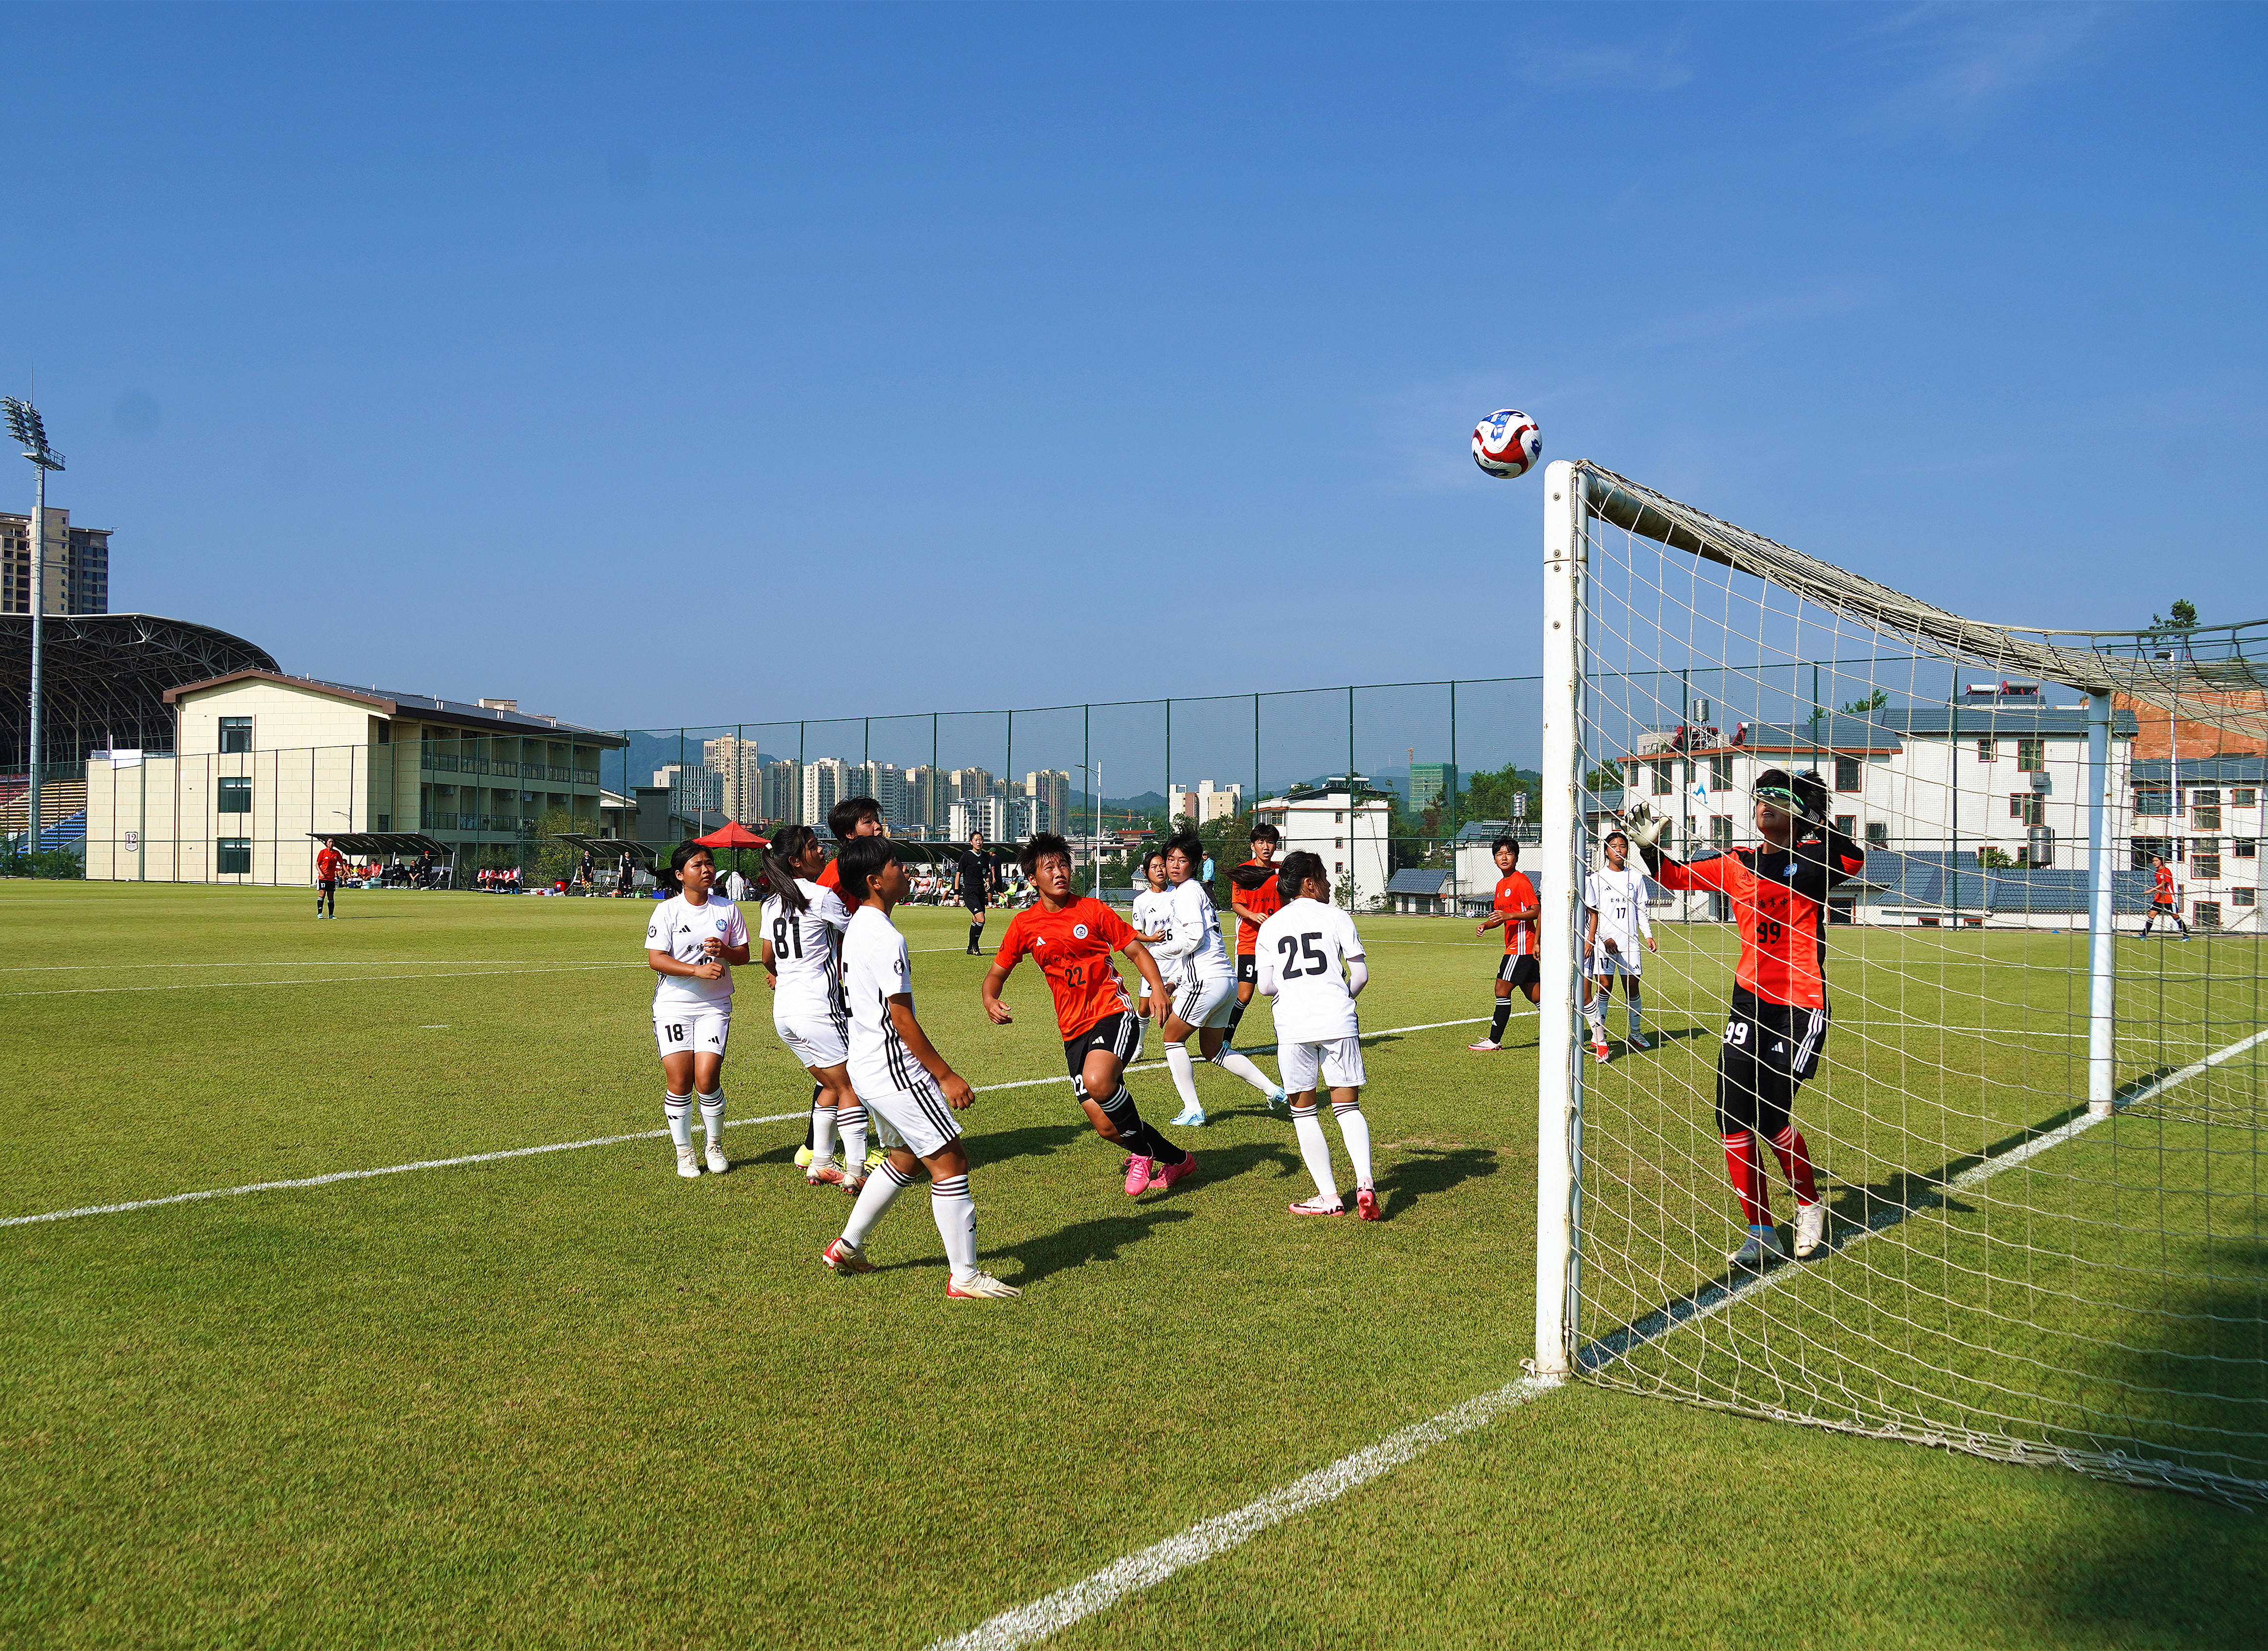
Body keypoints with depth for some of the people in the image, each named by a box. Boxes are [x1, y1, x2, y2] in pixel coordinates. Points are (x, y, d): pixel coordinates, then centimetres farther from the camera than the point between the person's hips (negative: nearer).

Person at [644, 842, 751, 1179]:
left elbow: (743, 953, 11)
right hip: (673, 1004, -1)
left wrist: (723, 951, -11)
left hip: (715, 1005, 1)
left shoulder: (728, 909, 6)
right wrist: (698, 969, -20)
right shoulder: (667, 911, -3)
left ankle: (715, 1146, 13)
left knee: (707, 1078, -10)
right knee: (679, 1082, -4)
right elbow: (656, 959, -9)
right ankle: (684, 1154, 12)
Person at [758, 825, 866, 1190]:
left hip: (783, 1010, 8)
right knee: (850, 1087, 1)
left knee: (830, 1085, 18)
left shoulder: (771, 903, 11)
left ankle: (820, 1165, 17)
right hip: (817, 1006, -8)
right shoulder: (822, 896, -11)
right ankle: (855, 1171, -1)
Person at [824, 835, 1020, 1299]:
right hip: (893, 1069, -10)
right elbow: (901, 1017, -21)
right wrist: (946, 1075, -18)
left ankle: (848, 1247, 31)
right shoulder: (885, 937, -20)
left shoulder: (857, 927, 11)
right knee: (951, 1161, -5)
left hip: (867, 1065, 10)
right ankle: (964, 1277, -1)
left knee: (906, 1156, 24)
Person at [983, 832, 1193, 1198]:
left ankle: (1143, 1153, -5)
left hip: (1113, 1013, -3)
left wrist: (1157, 986, -15)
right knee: (1106, 1126, -1)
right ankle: (1177, 1161, 25)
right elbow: (997, 972, 13)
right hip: (1074, 1029, 4)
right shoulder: (1024, 924, 4)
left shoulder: (1092, 909, -2)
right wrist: (991, 1001, -9)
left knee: (1097, 1082, -33)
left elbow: (1136, 950, 3)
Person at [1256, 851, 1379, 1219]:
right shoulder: (1336, 917, 6)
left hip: (1293, 1026, 1)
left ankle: (1329, 1197, 7)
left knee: (1304, 1112, 11)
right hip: (1337, 1022, 0)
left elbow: (1265, 985, 5)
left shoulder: (1271, 925, 10)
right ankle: (1364, 1181, -15)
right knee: (1347, 1107, 6)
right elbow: (1361, 974, 3)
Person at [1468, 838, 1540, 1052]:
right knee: (1534, 994, 11)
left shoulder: (1521, 881, -11)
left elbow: (1537, 912, -17)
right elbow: (1500, 916, 25)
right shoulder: (1501, 885, 17)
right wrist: (1485, 925, 5)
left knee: (1502, 989, -8)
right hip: (1513, 945, 10)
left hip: (1521, 945, -10)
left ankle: (1494, 1041, -3)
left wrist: (1509, 915, -27)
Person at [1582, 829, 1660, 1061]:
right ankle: (1599, 1036, -2)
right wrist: (1592, 939, -7)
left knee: (1632, 985, 5)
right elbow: (1594, 913, 1)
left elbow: (1641, 911, 14)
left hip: (1629, 940, 2)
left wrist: (1648, 936, 7)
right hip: (1604, 940, -2)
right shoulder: (1597, 877, 3)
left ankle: (1635, 1033, 20)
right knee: (1605, 984, -8)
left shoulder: (1636, 877, 10)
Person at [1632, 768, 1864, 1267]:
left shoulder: (1813, 857, -2)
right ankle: (1761, 1234, 10)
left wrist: (1818, 824, -33)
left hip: (1801, 1004, -5)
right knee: (1732, 1114, -1)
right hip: (1749, 998, 5)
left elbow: (1854, 861, -22)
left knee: (1771, 1115, -9)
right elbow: (1675, 877, 16)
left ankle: (1810, 1204, 21)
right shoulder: (1736, 865, 10)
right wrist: (1649, 847, 0)